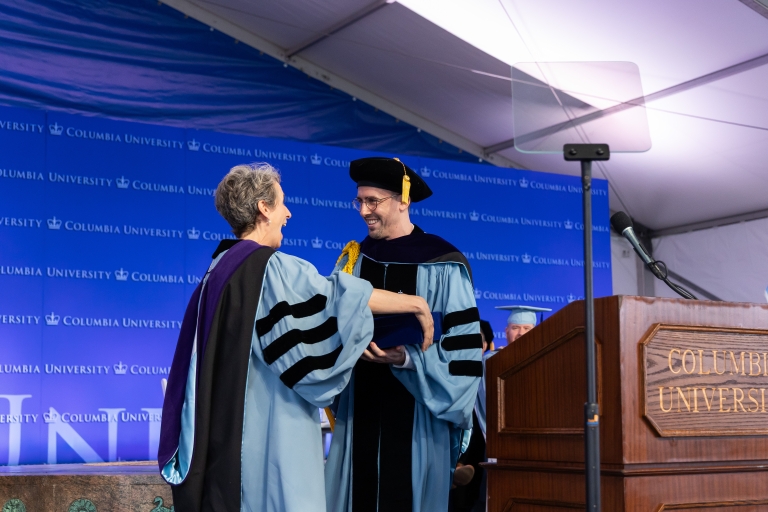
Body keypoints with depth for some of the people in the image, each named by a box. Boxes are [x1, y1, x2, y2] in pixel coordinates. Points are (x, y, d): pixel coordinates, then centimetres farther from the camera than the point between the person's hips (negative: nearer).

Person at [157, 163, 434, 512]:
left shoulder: (221, 268, 12)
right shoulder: (271, 267, -14)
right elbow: (340, 295, -18)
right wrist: (416, 304, -10)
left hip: (228, 423, 9)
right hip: (269, 423, -9)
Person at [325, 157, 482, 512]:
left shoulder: (442, 266, -6)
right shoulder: (353, 259, 10)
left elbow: (463, 351, -9)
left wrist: (407, 358, -21)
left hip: (417, 422, -4)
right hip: (358, 416, 4)